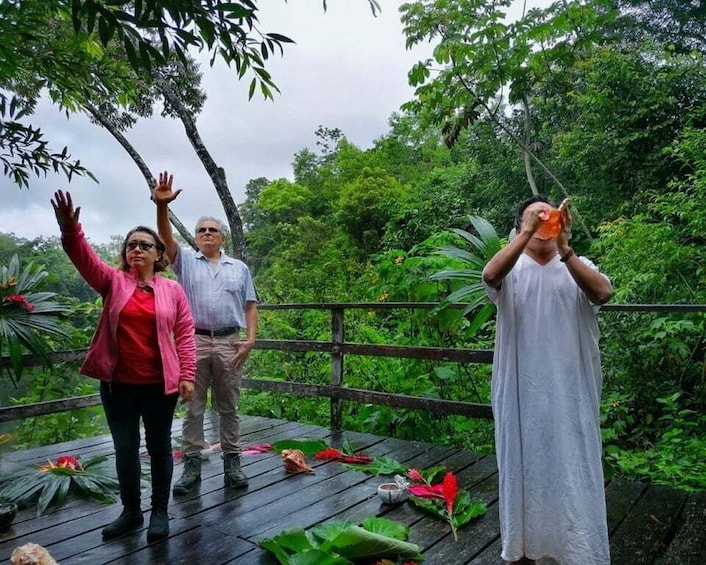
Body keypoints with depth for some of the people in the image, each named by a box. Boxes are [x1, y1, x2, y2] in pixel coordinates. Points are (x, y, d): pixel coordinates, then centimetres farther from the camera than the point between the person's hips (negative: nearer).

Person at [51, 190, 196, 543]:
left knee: (159, 447, 11)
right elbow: (84, 258, -16)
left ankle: (160, 512, 28)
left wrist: (187, 375, -7)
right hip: (117, 384, 2)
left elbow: (185, 334, -1)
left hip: (160, 384, -1)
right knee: (125, 449, 14)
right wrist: (70, 230, -35)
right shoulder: (112, 282, 3)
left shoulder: (172, 289, 0)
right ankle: (131, 511, 32)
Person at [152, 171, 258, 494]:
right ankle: (191, 465, 14)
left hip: (229, 342, 1)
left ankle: (232, 463, 16)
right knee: (193, 407, 5)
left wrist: (251, 337, -3)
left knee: (229, 407, 8)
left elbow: (250, 305, 10)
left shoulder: (239, 268, 13)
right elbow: (166, 238, -9)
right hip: (194, 341, 0)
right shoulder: (186, 260, 9)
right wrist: (162, 206, -26)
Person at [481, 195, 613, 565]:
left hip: (570, 392, 1)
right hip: (522, 392, -1)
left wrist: (564, 248, -25)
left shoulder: (577, 267, 6)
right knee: (524, 466, 12)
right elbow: (490, 275, -23)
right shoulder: (513, 269, 1)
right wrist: (526, 232, -27)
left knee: (573, 471, 9)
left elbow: (603, 292, -16)